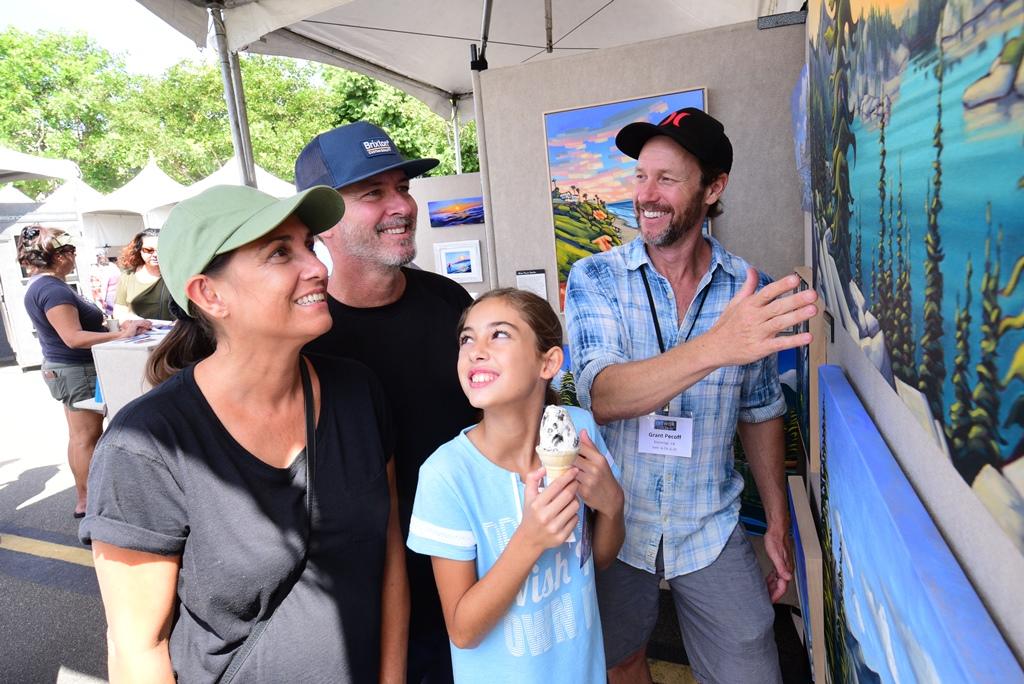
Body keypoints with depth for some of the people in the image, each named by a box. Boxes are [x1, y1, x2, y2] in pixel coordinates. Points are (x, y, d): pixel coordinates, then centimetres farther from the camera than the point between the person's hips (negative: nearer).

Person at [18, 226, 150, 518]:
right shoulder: (52, 289, -22)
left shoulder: (41, 284, 11)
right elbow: (74, 338, -28)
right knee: (87, 436, -2)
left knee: (80, 435, 16)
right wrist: (121, 335, -31)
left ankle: (84, 496, 26)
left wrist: (110, 327, 12)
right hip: (77, 371, -10)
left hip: (66, 369, 10)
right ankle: (88, 502, 6)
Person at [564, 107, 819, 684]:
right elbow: (603, 396, -27)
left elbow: (760, 413, 4)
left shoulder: (747, 286, -5)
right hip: (614, 521, 0)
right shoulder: (594, 279, -12)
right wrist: (716, 346, -41)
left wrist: (779, 523, 7)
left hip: (711, 529, 1)